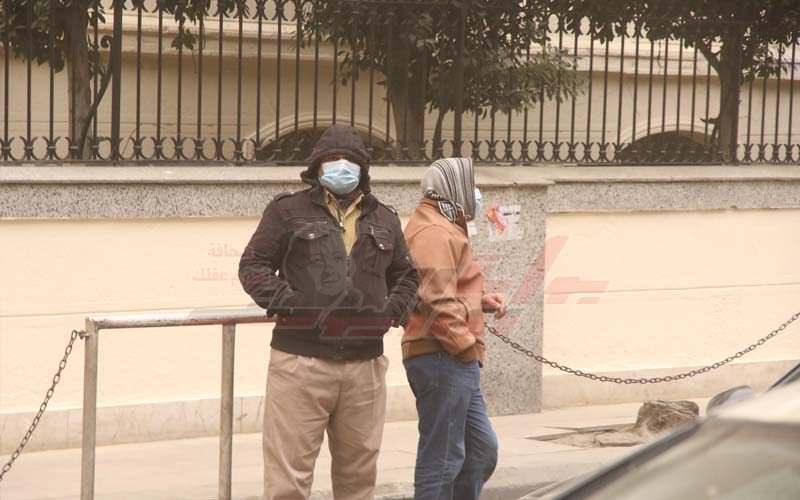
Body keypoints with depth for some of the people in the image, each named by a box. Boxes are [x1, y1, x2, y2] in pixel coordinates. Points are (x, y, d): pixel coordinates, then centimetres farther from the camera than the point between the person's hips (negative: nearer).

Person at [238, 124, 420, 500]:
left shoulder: (384, 220, 17)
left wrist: (394, 310, 7)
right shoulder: (289, 211, 4)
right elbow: (253, 264, 2)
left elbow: (406, 275, 26)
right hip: (300, 361, -4)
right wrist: (285, 302, -11)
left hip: (365, 365, 4)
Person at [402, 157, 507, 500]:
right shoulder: (435, 233, -14)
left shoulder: (444, 230, 21)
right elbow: (436, 301, -22)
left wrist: (481, 301, 11)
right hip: (443, 360, -11)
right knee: (442, 458, -6)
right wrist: (467, 346, -17)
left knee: (482, 449, 15)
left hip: (456, 363, 11)